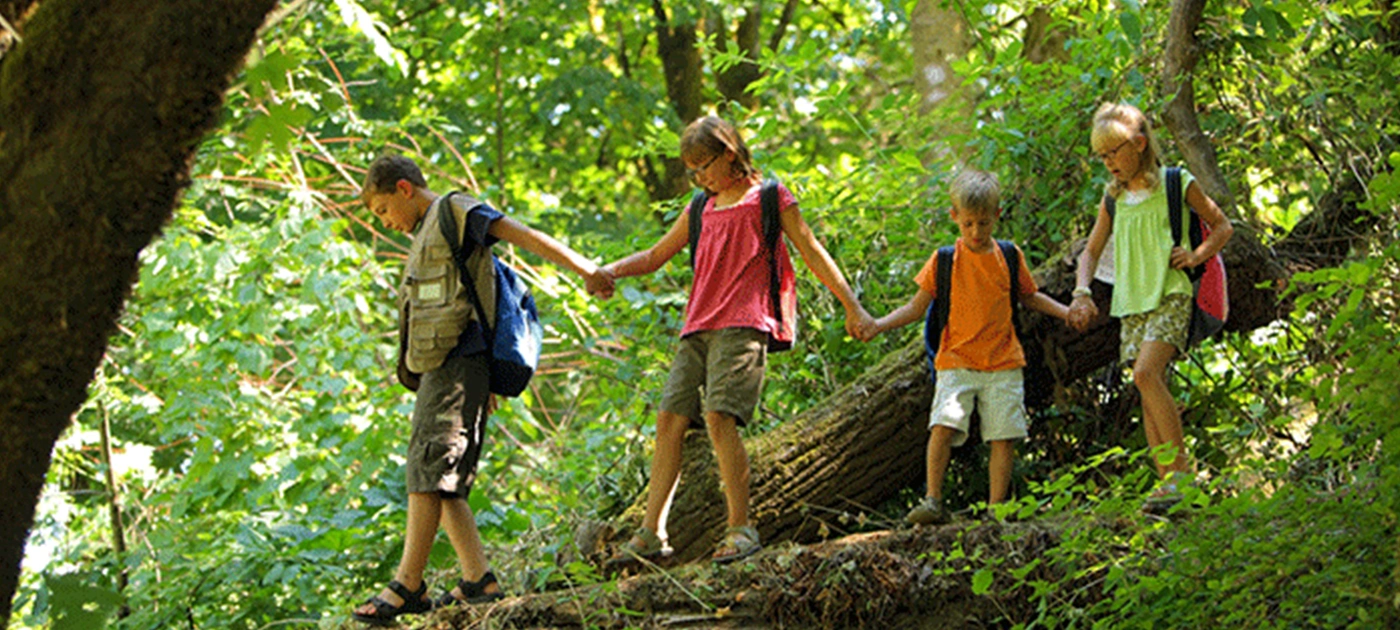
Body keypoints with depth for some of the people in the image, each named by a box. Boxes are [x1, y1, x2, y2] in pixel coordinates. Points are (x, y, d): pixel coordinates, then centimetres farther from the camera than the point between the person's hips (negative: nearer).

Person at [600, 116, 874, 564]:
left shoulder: (768, 198, 6)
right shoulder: (702, 210, 22)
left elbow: (812, 253, 7)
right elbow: (656, 256, 27)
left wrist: (852, 307, 4)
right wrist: (612, 271, 8)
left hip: (744, 325, -6)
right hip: (698, 328, 6)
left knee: (719, 416, -21)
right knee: (670, 418, -3)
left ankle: (740, 528, -16)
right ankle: (650, 532, -2)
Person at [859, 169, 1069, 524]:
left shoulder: (1009, 258, 7)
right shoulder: (945, 261, 1)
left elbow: (1029, 297, 23)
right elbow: (917, 307, 5)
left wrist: (1066, 312, 11)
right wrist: (879, 325, -8)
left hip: (1003, 364, 2)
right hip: (957, 361, -2)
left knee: (1004, 435, -4)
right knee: (943, 425, -19)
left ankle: (996, 507, 4)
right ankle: (933, 502, -14)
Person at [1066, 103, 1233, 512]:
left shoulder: (1177, 185, 0)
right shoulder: (1114, 198, 14)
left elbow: (1222, 227, 9)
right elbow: (1091, 251, 20)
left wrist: (1197, 255, -8)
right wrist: (1082, 293, 3)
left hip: (1170, 297, -6)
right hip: (1132, 303, 6)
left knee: (1146, 373, -24)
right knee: (1149, 391, 1)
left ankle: (1180, 468, -21)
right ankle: (1166, 480, 2)